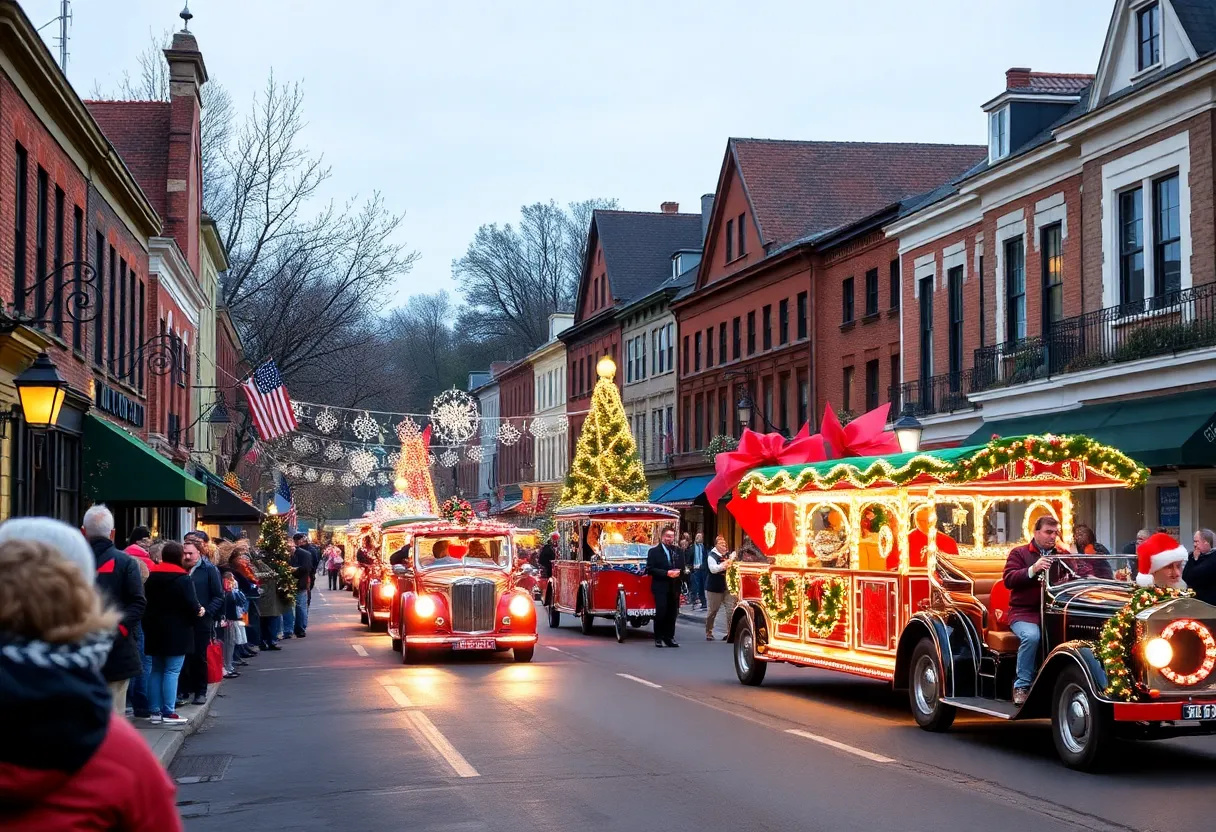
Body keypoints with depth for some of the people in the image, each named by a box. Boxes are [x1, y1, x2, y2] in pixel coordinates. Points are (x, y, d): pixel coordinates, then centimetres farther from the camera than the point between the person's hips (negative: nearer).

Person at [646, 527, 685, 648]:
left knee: (672, 613, 3)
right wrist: (667, 573, -16)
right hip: (661, 588, -4)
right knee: (661, 612, -9)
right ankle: (658, 638, -1)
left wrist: (678, 572, -8)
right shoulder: (654, 552, 2)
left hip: (674, 588, 4)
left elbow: (682, 568, 15)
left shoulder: (679, 552, 15)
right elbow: (650, 570, -7)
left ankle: (669, 637, 10)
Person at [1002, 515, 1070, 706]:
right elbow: (1009, 580, -6)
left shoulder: (1063, 554, 20)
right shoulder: (1019, 553, 9)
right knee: (1031, 635, -35)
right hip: (1025, 612, -3)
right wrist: (1032, 570, -20)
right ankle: (1022, 686, -22)